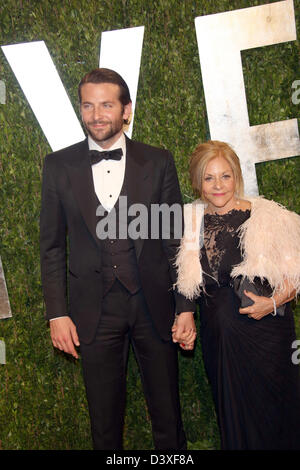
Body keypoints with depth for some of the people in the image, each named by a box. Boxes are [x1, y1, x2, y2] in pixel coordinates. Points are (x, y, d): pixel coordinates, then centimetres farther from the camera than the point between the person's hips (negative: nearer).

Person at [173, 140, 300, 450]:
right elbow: (189, 282, 14)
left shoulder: (267, 217, -7)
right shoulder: (192, 221, 3)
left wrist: (274, 302, -17)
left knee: (269, 415, 9)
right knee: (232, 417, 17)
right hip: (217, 336, 3)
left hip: (264, 331, -3)